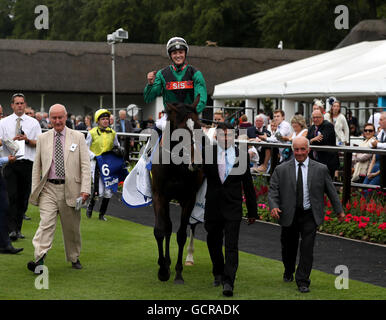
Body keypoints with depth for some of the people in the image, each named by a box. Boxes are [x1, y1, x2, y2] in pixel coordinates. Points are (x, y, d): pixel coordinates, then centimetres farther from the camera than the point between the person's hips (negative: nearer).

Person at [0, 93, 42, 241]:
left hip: (27, 163, 2)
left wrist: (27, 140, -10)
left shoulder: (33, 123, 10)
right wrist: (13, 140, -12)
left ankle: (18, 228, 15)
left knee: (24, 197, 5)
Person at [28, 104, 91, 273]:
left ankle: (74, 258, 27)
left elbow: (85, 165, 0)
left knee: (72, 227, 10)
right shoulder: (42, 138, 8)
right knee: (46, 223, -14)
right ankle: (39, 259, -23)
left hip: (70, 188, 0)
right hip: (49, 188, 0)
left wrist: (85, 189, -9)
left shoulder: (78, 137, 4)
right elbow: (37, 166, 11)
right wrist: (35, 190, 5)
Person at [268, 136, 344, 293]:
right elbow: (273, 191, 0)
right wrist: (274, 206, -17)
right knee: (288, 248, 15)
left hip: (310, 216, -1)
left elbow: (331, 191, 9)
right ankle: (288, 272, 42)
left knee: (307, 249, -8)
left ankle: (303, 281, 0)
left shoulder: (320, 169, 1)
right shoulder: (281, 170, 0)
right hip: (289, 215, 1)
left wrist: (339, 210, 14)